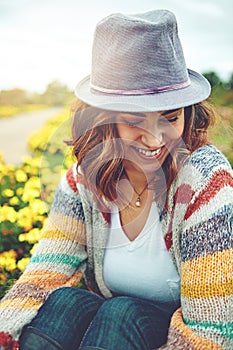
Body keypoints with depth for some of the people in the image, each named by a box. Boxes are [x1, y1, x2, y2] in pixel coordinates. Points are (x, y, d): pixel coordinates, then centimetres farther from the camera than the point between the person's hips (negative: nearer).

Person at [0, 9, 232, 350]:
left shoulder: (205, 180, -24)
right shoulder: (83, 180, -11)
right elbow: (46, 271, -16)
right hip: (107, 320, 3)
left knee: (122, 313, -32)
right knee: (64, 300, -27)